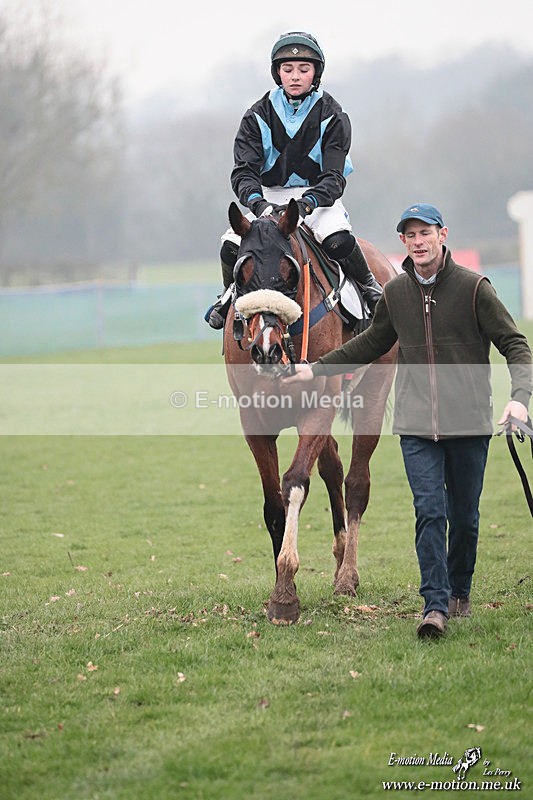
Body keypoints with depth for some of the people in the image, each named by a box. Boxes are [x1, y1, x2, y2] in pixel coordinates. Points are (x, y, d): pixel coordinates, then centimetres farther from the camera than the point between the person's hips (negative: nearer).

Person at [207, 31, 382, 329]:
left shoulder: (332, 117, -7)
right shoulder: (259, 116, -2)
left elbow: (333, 178, -15)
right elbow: (243, 171, -10)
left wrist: (306, 204, -35)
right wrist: (257, 202, -33)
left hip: (319, 196, -2)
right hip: (270, 197, 2)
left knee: (338, 240, -33)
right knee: (232, 246, -21)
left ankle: (369, 286, -4)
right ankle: (232, 294, 13)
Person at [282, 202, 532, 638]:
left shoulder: (474, 287, -6)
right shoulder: (395, 293, 6)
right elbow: (371, 344, 23)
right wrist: (317, 369, 19)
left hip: (468, 422, -2)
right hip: (416, 425, 2)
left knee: (464, 516, 8)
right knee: (429, 512, -11)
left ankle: (459, 591, 29)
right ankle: (436, 605, -14)